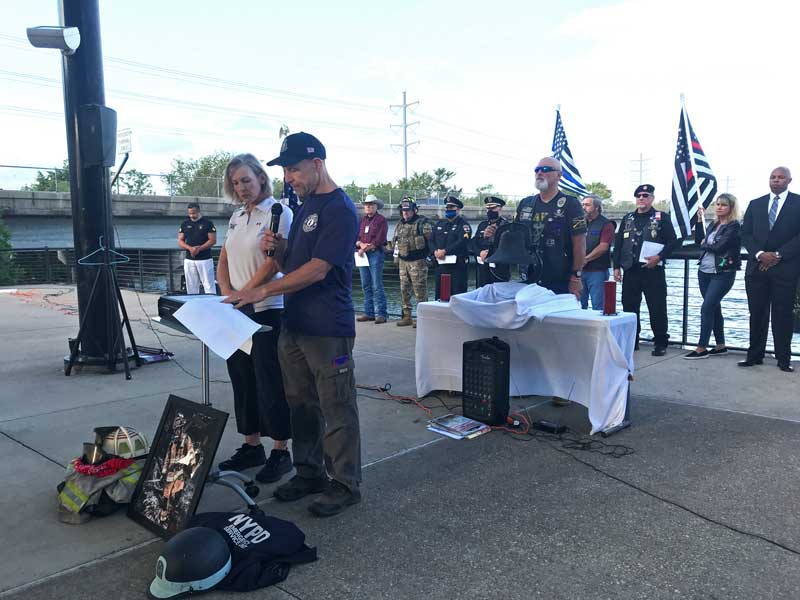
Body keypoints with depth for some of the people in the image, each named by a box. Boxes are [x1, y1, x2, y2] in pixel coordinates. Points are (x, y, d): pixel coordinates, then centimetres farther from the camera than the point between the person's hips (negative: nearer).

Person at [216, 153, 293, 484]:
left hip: (267, 311, -7)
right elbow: (224, 261, 15)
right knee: (242, 380, 13)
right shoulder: (237, 216, 14)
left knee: (270, 382, -1)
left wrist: (242, 295, -17)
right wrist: (227, 295, -2)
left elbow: (273, 263, -16)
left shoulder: (279, 212, -7)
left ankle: (281, 451, 11)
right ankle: (251, 446, 26)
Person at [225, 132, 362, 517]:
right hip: (294, 325, 9)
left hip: (328, 330, -9)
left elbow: (317, 270, -19)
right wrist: (278, 250, -2)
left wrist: (263, 291, -17)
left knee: (337, 409, 2)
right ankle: (309, 473, 29)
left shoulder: (340, 210, -12)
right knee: (302, 405, 15)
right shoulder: (306, 205, 16)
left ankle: (345, 484, 15)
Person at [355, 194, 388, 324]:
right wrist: (361, 244, -9)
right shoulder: (362, 220, 18)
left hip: (375, 254, -6)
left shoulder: (381, 220, -1)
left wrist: (366, 248, -10)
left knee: (377, 286, -9)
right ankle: (369, 313, 14)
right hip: (362, 254, 6)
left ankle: (381, 314, -7)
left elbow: (379, 240, -10)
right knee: (366, 286, 8)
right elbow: (356, 237, 12)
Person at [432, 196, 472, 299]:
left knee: (457, 294, -6)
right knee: (439, 293, 11)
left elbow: (462, 242, -16)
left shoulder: (463, 225, -2)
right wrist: (435, 251, -8)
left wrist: (445, 251, -20)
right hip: (441, 264, 6)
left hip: (457, 265, -6)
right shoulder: (439, 223, 18)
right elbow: (431, 240, 13)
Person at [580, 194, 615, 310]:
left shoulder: (606, 224, -2)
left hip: (597, 271, -6)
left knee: (598, 306, -4)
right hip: (580, 270, 6)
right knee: (579, 305, 9)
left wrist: (585, 259, -12)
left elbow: (603, 247, -12)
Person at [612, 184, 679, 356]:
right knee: (629, 306, 7)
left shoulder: (662, 218, 3)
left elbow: (673, 242, -2)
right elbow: (618, 244, 13)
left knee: (657, 308, -2)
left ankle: (660, 343, 7)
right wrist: (617, 267, 5)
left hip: (653, 270, -4)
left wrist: (659, 257, -16)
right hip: (630, 270, 4)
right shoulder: (627, 219, 15)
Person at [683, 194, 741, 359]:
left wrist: (705, 245, -1)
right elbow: (699, 241, 10)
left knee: (707, 308, -11)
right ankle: (720, 346, 21)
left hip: (722, 274, -7)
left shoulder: (734, 226, -10)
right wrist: (699, 220, 5)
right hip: (704, 272, 8)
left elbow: (719, 247, -19)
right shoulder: (714, 224, 12)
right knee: (714, 308, 12)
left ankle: (702, 348, -6)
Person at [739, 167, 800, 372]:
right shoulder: (755, 204, 12)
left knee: (782, 315, 1)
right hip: (757, 267, 3)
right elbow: (746, 234, 6)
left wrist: (778, 255, -12)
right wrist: (760, 254, -9)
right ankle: (754, 355, 12)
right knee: (757, 314, 5)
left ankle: (784, 359, 9)